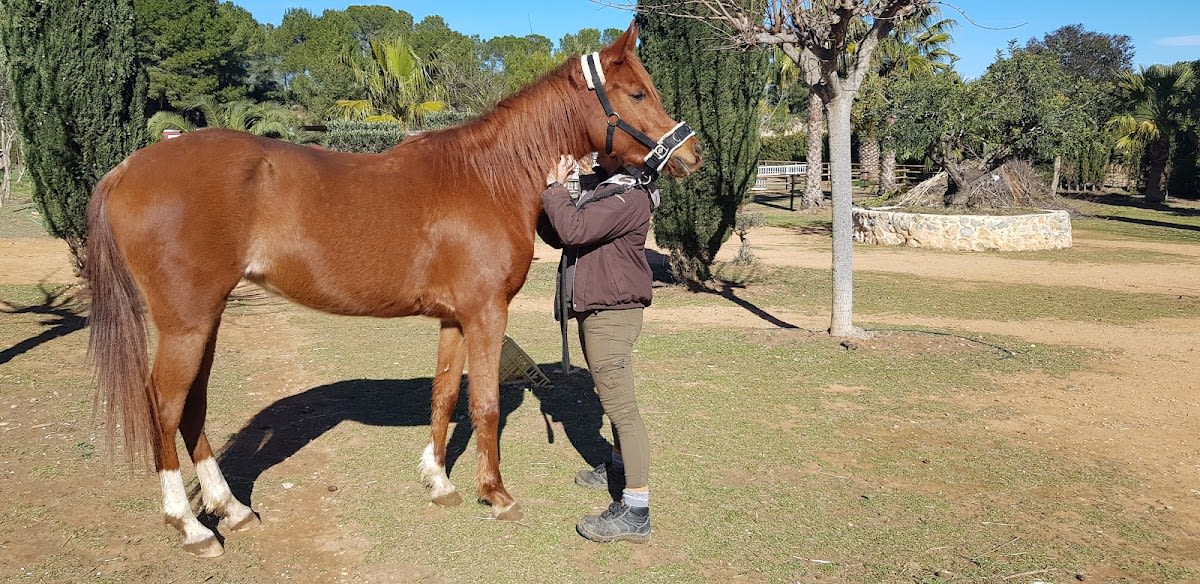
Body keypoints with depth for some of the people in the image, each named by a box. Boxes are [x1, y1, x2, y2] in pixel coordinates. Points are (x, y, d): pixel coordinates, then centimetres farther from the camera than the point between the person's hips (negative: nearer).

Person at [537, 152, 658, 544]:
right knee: (611, 396, 24)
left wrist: (553, 187, -17)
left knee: (619, 404, -11)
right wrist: (546, 193, -1)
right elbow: (556, 236, 13)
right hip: (594, 309, 11)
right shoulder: (595, 186, 11)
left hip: (612, 313, -11)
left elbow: (573, 229, -30)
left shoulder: (629, 197, -19)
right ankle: (620, 469, 44)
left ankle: (635, 513, -9)